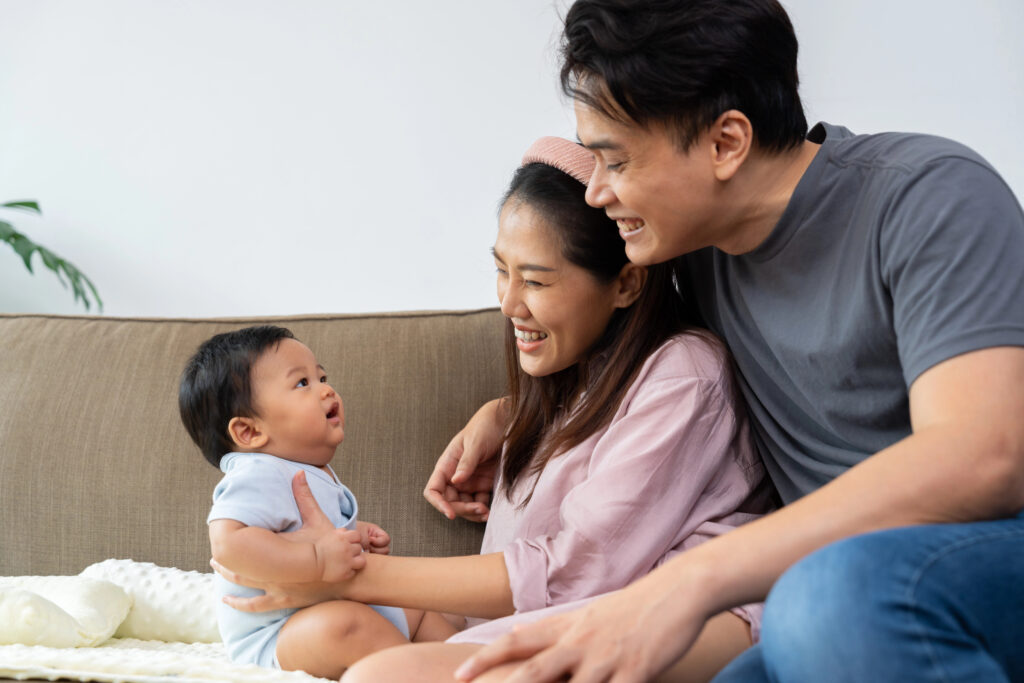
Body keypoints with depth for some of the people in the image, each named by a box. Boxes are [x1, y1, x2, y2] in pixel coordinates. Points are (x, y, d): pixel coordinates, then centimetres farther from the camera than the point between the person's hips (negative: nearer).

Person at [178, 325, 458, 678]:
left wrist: (356, 535, 11)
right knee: (346, 623, -38)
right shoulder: (259, 476, -22)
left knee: (423, 609, 17)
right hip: (274, 636, -12)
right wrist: (317, 559, -41)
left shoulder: (312, 471, 14)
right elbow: (228, 542, -39)